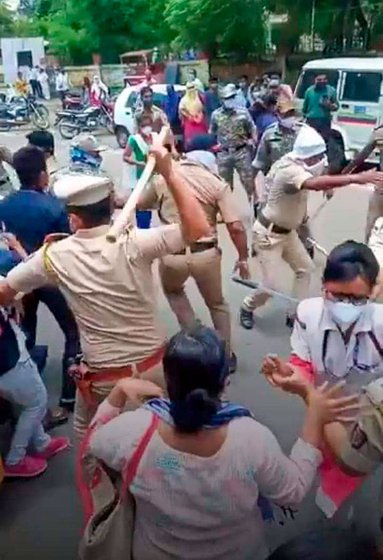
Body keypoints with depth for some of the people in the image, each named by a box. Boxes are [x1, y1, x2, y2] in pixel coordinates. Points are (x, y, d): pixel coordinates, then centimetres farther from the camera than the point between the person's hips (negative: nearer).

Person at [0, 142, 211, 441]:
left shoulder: (55, 256, -13)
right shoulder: (133, 244, -22)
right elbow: (199, 228, -24)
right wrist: (170, 173, -24)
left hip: (103, 377, 0)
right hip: (154, 366, 1)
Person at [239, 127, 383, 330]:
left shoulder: (299, 165, -3)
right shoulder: (290, 170, -33)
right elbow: (315, 184, -52)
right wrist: (357, 177, -55)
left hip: (287, 230, 10)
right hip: (268, 232, -9)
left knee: (305, 267, 13)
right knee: (270, 285, -6)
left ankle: (295, 314, 24)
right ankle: (247, 307, 25)